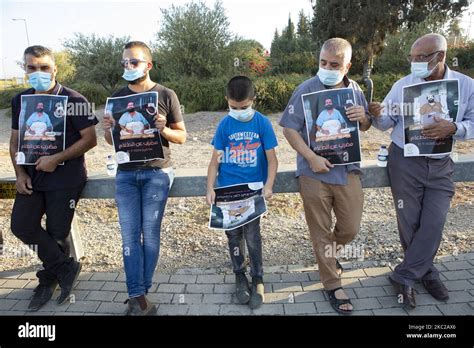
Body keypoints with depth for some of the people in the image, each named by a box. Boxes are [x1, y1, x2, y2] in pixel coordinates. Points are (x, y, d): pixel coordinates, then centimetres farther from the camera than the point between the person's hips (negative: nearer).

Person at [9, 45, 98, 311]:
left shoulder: (74, 100, -8)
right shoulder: (20, 101, 10)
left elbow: (90, 139, -11)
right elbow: (15, 140, 15)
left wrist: (56, 159, -18)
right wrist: (20, 172, 1)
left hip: (65, 178, -5)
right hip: (32, 176, 6)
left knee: (57, 233, 3)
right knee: (22, 225, -3)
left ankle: (49, 281, 28)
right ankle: (66, 268, 14)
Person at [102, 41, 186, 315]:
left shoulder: (166, 95, 2)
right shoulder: (118, 97, 11)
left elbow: (182, 137, 3)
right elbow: (111, 140, 16)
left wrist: (163, 129, -17)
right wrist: (109, 128, -7)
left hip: (157, 173, -3)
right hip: (126, 174, 3)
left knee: (150, 234, 2)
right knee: (130, 235, 0)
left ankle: (138, 294, 18)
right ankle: (138, 296, 8)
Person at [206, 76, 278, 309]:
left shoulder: (262, 123, -6)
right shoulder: (224, 125, -2)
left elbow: (271, 159, -5)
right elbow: (215, 160, 0)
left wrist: (268, 186, -17)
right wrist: (210, 189, -8)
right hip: (228, 190, 2)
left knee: (252, 234, -2)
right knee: (233, 234, 11)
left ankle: (258, 281, 19)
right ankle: (240, 277, 31)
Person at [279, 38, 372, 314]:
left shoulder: (354, 89, 7)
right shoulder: (306, 90, -7)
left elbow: (366, 127, 18)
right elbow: (289, 128, -9)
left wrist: (364, 118, -7)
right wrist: (311, 157, -19)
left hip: (348, 170, 4)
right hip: (315, 172, -4)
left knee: (351, 228, 11)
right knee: (321, 232, 7)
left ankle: (328, 255, 44)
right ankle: (333, 285, 26)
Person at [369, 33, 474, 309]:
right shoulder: (402, 85, -5)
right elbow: (387, 123, -3)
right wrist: (378, 115, -26)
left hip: (441, 165, 1)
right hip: (405, 162, -1)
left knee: (433, 224, -2)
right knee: (410, 223, 6)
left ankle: (404, 277, 14)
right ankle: (426, 271, 30)